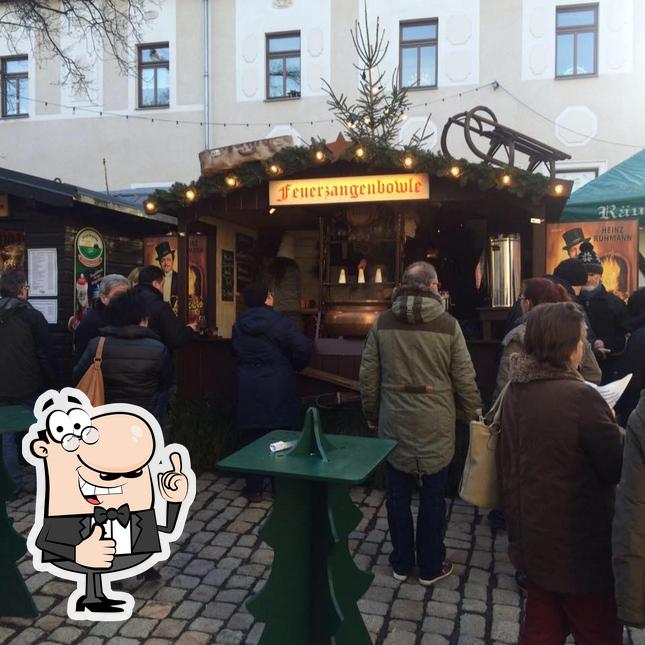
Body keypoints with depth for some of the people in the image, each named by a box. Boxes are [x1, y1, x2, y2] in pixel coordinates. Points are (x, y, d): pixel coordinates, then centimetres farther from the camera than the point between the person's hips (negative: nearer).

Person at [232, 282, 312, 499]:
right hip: (277, 390, -4)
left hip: (248, 390, 4)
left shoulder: (239, 326, 3)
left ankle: (253, 487, 18)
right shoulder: (278, 322, -13)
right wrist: (294, 367, -1)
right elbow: (303, 348, -19)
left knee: (252, 437, 12)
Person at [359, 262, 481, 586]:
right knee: (433, 497, 11)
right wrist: (475, 412, 10)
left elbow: (368, 375, 1)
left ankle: (401, 562, 27)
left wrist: (371, 413, 14)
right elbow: (464, 377, -4)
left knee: (398, 494, 14)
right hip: (435, 426, -2)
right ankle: (430, 567, 24)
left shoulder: (382, 323, -3)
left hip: (394, 424, 2)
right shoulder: (447, 324, -8)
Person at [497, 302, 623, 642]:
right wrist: (613, 427, 0)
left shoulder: (515, 391, -1)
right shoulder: (580, 396, -25)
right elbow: (619, 468, -15)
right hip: (579, 545, -7)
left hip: (534, 537, 7)